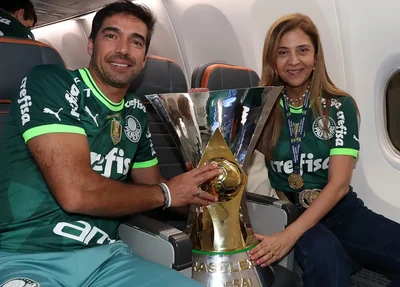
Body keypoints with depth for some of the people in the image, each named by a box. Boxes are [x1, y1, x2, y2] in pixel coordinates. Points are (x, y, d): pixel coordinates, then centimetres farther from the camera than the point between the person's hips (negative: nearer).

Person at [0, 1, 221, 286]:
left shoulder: (136, 112, 11)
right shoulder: (49, 83, -8)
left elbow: (152, 185, 21)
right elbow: (75, 193, -19)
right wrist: (165, 194, -6)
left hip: (105, 256, 6)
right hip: (25, 259, -5)